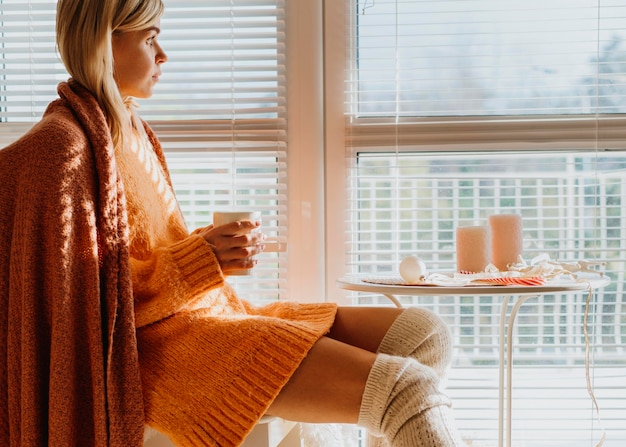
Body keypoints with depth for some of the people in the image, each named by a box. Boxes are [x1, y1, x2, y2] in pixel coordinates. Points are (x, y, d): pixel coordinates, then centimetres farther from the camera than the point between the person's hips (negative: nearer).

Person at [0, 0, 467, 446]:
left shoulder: (132, 130, 19)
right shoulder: (63, 145, -9)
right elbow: (83, 297, -13)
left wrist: (219, 244, 7)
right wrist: (200, 259, -18)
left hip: (210, 310, 10)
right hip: (163, 340, -10)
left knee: (424, 334, -2)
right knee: (406, 392, -24)